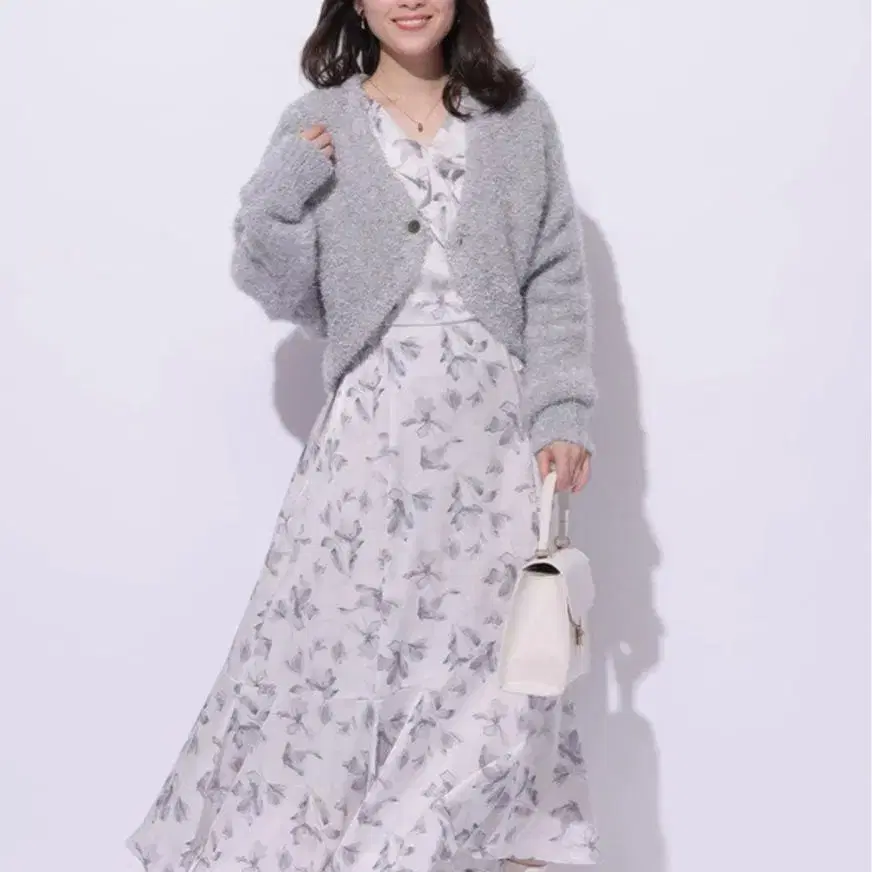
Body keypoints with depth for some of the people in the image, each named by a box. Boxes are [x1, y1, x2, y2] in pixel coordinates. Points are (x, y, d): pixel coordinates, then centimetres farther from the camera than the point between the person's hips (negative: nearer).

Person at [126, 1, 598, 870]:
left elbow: (557, 278, 5)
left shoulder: (520, 117, 6)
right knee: (340, 644, -2)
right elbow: (285, 295, 5)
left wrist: (561, 411, -3)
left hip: (495, 425, 1)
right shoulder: (317, 128, 5)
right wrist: (278, 195, -10)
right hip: (375, 427, -1)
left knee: (491, 659, 6)